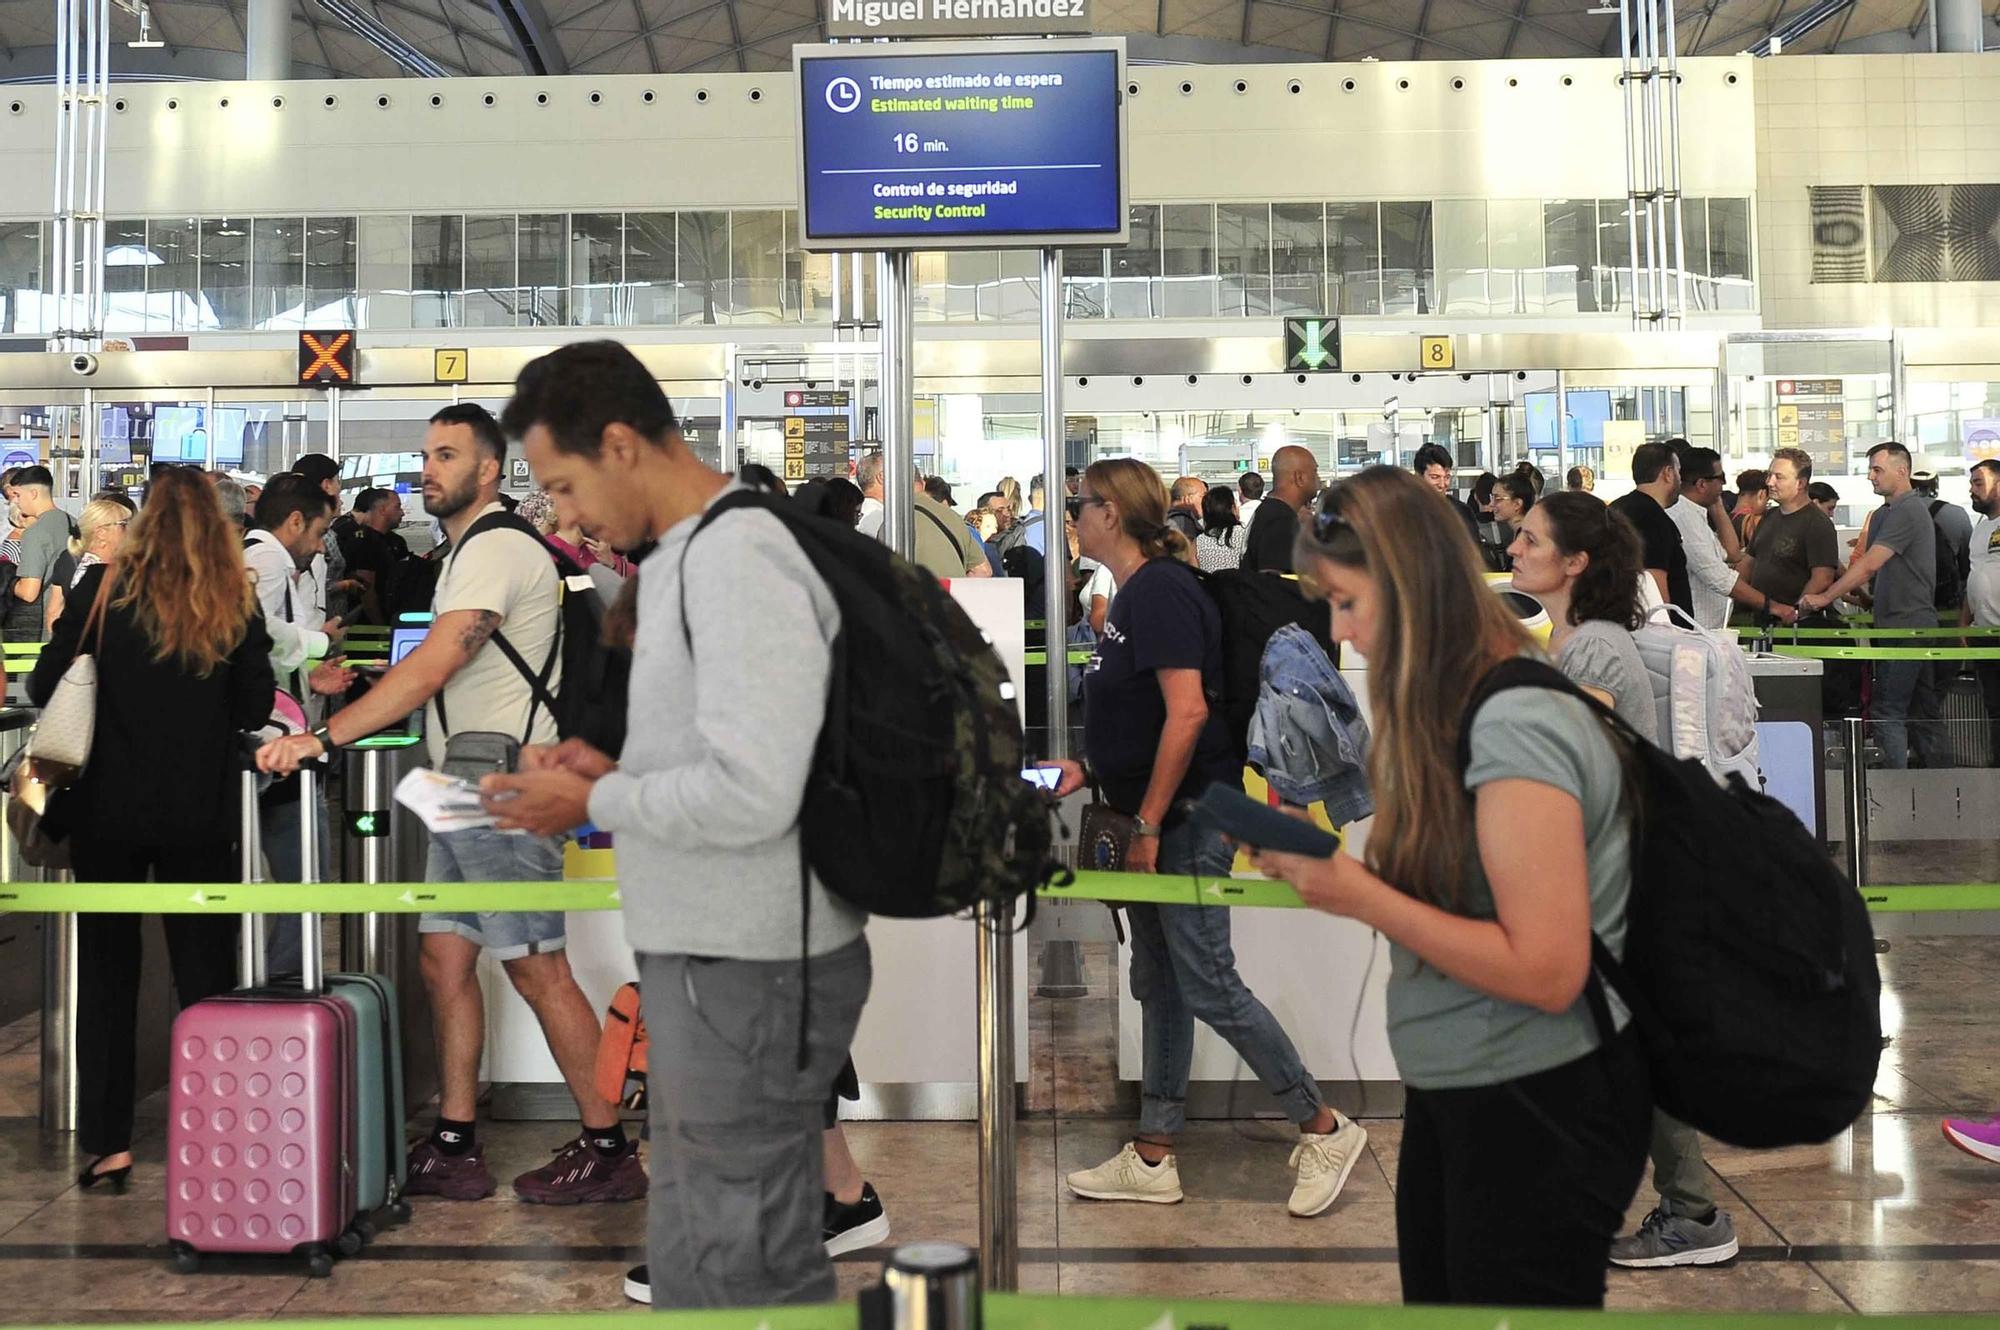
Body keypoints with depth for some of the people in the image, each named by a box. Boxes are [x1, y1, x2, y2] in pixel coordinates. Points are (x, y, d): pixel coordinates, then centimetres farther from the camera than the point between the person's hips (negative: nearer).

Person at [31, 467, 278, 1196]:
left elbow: (44, 688, -1)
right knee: (204, 974, 9)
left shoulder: (102, 589, -4)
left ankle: (109, 1144, 10)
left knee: (107, 973, 10)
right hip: (200, 815, 0)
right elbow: (256, 708, 0)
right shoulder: (235, 604, -2)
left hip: (108, 809, 0)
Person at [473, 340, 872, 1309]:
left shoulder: (739, 559, -19)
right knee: (687, 1258, 19)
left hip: (748, 974, -10)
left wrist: (593, 805, -13)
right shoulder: (686, 558, 13)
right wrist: (613, 770, 7)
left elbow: (751, 794, -26)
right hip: (705, 959, 10)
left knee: (751, 1272, 1)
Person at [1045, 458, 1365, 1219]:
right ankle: (1152, 1159, 20)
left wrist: (1148, 825, -22)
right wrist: (1087, 771, 12)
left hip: (1189, 816, -10)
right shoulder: (1135, 592, 13)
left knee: (1207, 985, -5)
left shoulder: (1159, 592, -16)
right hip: (1159, 820, 10)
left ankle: (1323, 1130, 8)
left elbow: (1187, 712, -24)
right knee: (1158, 983, 13)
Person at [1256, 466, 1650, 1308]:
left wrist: (1361, 898, -22)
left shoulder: (1515, 725, -22)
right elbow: (1449, 895, 7)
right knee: (1436, 1303, 20)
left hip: (1540, 1109, -9)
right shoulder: (1452, 711, 6)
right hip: (1457, 1091, 9)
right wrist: (1331, 872, -5)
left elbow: (1546, 971, -25)